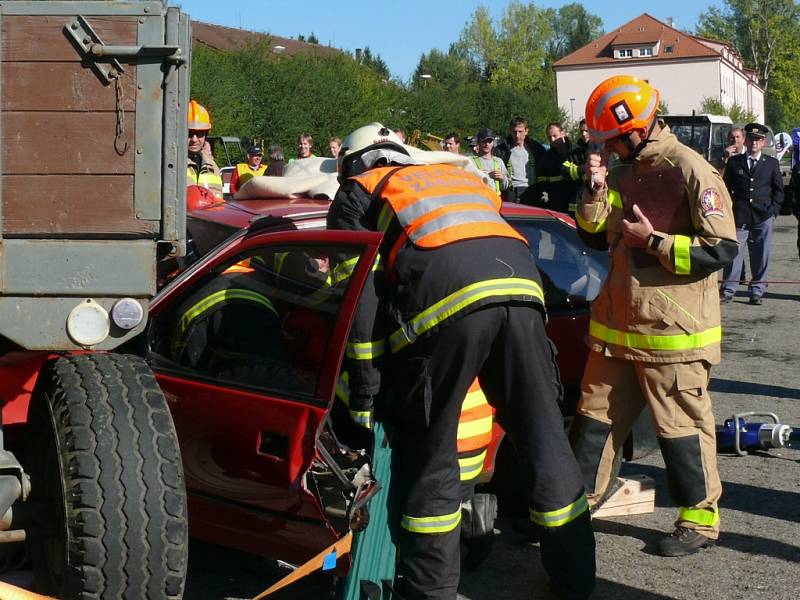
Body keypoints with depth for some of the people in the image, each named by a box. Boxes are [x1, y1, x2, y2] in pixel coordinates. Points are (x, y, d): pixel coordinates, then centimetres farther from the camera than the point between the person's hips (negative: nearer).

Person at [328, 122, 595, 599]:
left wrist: (365, 388, 10)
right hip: (521, 286, 5)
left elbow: (360, 289, 10)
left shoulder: (357, 193, 26)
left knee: (431, 454, 9)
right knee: (544, 437, 13)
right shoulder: (462, 178, 42)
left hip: (445, 297, -4)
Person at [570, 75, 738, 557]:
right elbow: (596, 236, 16)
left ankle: (701, 520, 17)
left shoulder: (691, 171, -14)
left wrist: (653, 241, -17)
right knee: (596, 414, 14)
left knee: (682, 426, 3)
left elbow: (721, 249, -17)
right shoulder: (624, 171, 11)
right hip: (616, 323, 8)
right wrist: (596, 190, 0)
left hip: (671, 330, -8)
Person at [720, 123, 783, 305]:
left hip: (763, 218, 1)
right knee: (733, 253, -4)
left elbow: (778, 190, 12)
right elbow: (726, 188, 12)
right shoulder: (734, 162, 8)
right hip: (739, 217, -1)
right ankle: (727, 291, 3)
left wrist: (773, 211, 1)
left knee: (761, 257, 2)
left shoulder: (771, 163, 9)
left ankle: (757, 291, 12)